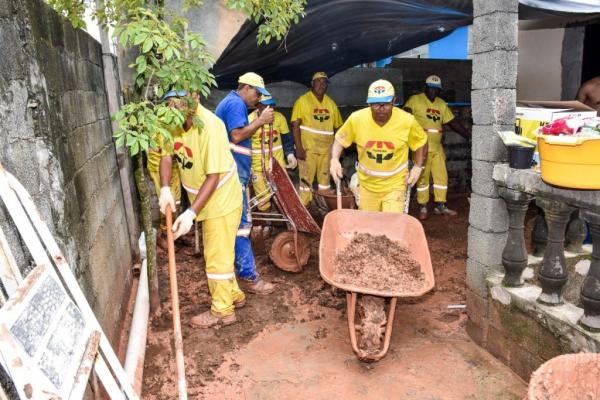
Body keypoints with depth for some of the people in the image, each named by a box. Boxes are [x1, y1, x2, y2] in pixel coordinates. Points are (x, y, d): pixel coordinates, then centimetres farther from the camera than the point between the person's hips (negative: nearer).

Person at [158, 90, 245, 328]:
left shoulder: (209, 126, -29)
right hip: (204, 199, 8)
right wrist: (165, 189, -18)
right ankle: (234, 295, 39)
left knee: (217, 256, 4)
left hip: (221, 199, -8)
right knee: (216, 252, 20)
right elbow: (167, 155, -1)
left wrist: (191, 213, -29)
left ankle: (223, 310, 21)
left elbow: (213, 176, -27)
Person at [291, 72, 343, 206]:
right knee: (306, 179, 0)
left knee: (325, 179, 13)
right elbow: (295, 125, -10)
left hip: (326, 149, 5)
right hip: (307, 149, -5)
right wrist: (299, 148, -17)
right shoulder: (302, 101, -5)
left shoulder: (331, 103, 9)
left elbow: (338, 126, 14)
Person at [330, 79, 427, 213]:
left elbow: (420, 142, 3)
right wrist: (334, 159, -16)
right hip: (367, 184, 2)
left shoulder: (407, 121, -16)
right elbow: (340, 139, 0)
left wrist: (418, 167, -5)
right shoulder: (356, 118, -16)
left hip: (395, 185, -2)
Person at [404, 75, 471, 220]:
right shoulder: (415, 100, -4)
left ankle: (440, 205, 19)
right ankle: (423, 207, 13)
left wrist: (470, 136, 12)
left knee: (442, 176, 7)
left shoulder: (442, 104, 13)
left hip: (437, 147, 5)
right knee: (423, 177, 1)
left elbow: (453, 123, 16)